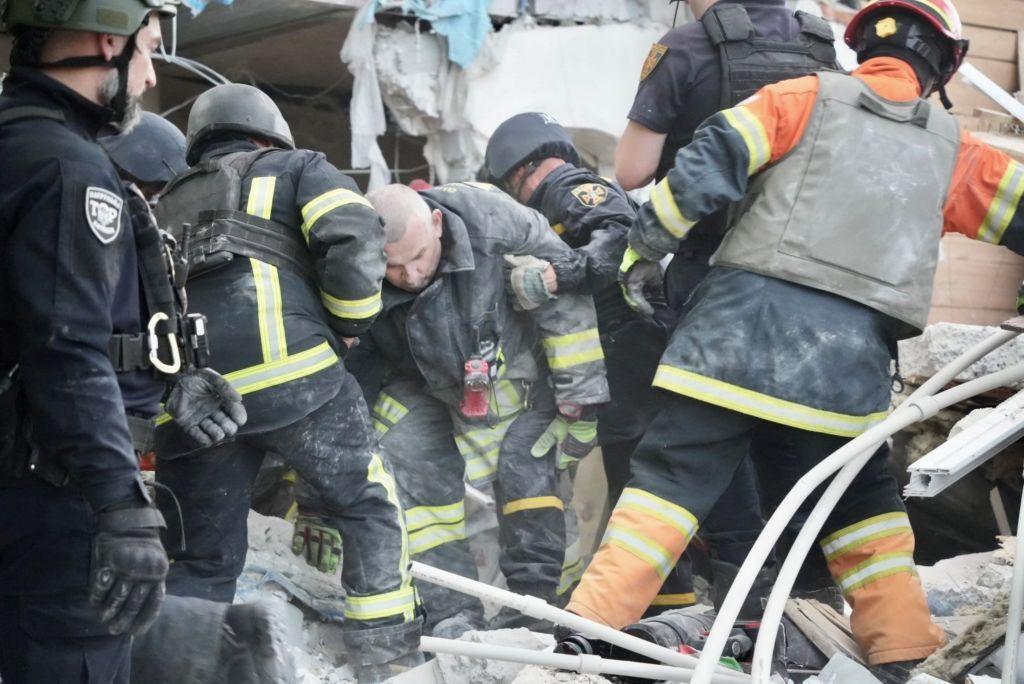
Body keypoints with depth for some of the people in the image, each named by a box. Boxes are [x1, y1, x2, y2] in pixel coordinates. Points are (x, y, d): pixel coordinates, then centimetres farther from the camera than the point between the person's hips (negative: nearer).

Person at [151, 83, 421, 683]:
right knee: (372, 507, 9)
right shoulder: (296, 168, 19)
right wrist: (349, 327, 12)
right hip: (286, 368, -4)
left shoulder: (167, 205, 34)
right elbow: (355, 239, 0)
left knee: (200, 561, 12)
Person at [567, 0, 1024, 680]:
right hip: (852, 349, 2)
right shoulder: (952, 148, 15)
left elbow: (711, 162, 0)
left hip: (747, 316, -2)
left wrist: (642, 250, 7)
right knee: (859, 492, 20)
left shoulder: (810, 96, 9)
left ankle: (591, 622, -3)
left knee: (674, 470, 2)